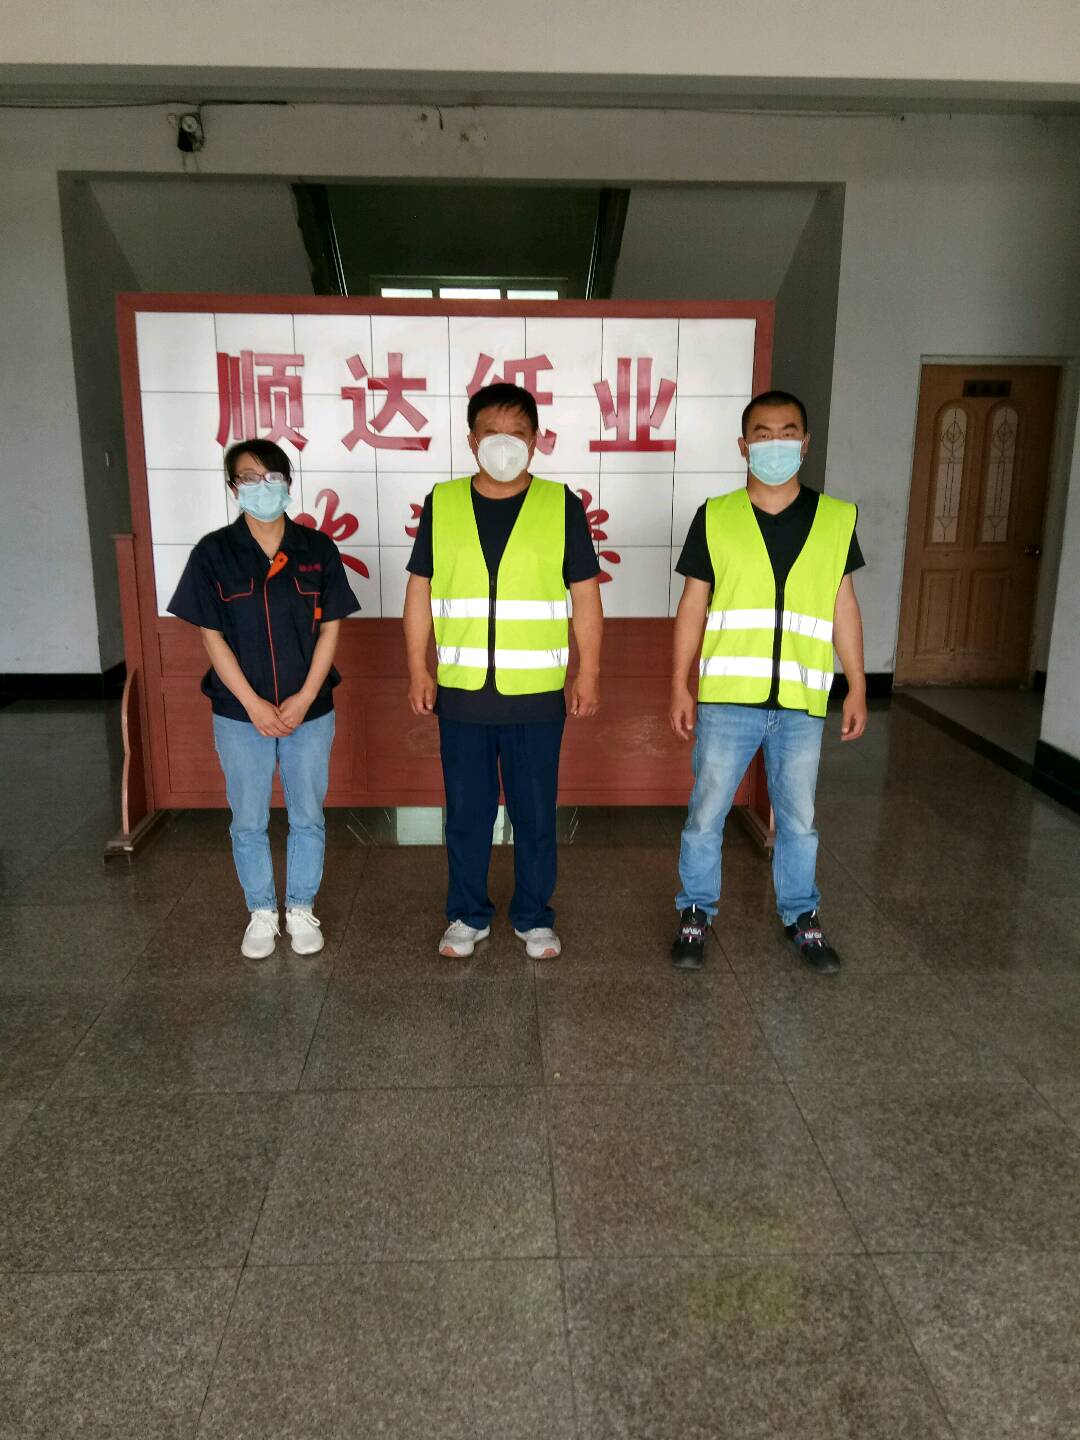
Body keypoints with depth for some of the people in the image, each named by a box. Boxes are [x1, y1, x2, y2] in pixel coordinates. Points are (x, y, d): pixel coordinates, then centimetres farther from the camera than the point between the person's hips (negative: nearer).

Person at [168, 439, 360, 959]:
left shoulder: (317, 549, -2)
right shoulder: (213, 552, -4)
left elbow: (330, 628, -1)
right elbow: (212, 636, -4)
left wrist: (305, 698, -10)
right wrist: (254, 704, -11)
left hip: (309, 710, 1)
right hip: (240, 713, 0)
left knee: (308, 816, 10)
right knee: (248, 821, 10)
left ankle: (302, 909, 28)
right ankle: (261, 913, 28)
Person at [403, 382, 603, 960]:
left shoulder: (562, 506, 0)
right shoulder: (441, 504, 3)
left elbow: (585, 596, 2)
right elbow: (420, 591, 7)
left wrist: (589, 672, -1)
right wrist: (418, 668, 2)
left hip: (536, 694, -1)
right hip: (461, 693, 1)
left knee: (535, 813, 9)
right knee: (466, 811, 11)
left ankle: (534, 917, 27)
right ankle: (467, 916, 29)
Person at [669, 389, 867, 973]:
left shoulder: (836, 518, 4)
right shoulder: (715, 517, 0)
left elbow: (843, 604, 9)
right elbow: (693, 605, 2)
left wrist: (857, 687, 7)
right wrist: (680, 685, -1)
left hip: (801, 702, 2)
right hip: (727, 698, -1)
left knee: (798, 816, 14)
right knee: (706, 812, 8)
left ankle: (801, 915, 32)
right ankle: (696, 912, 26)